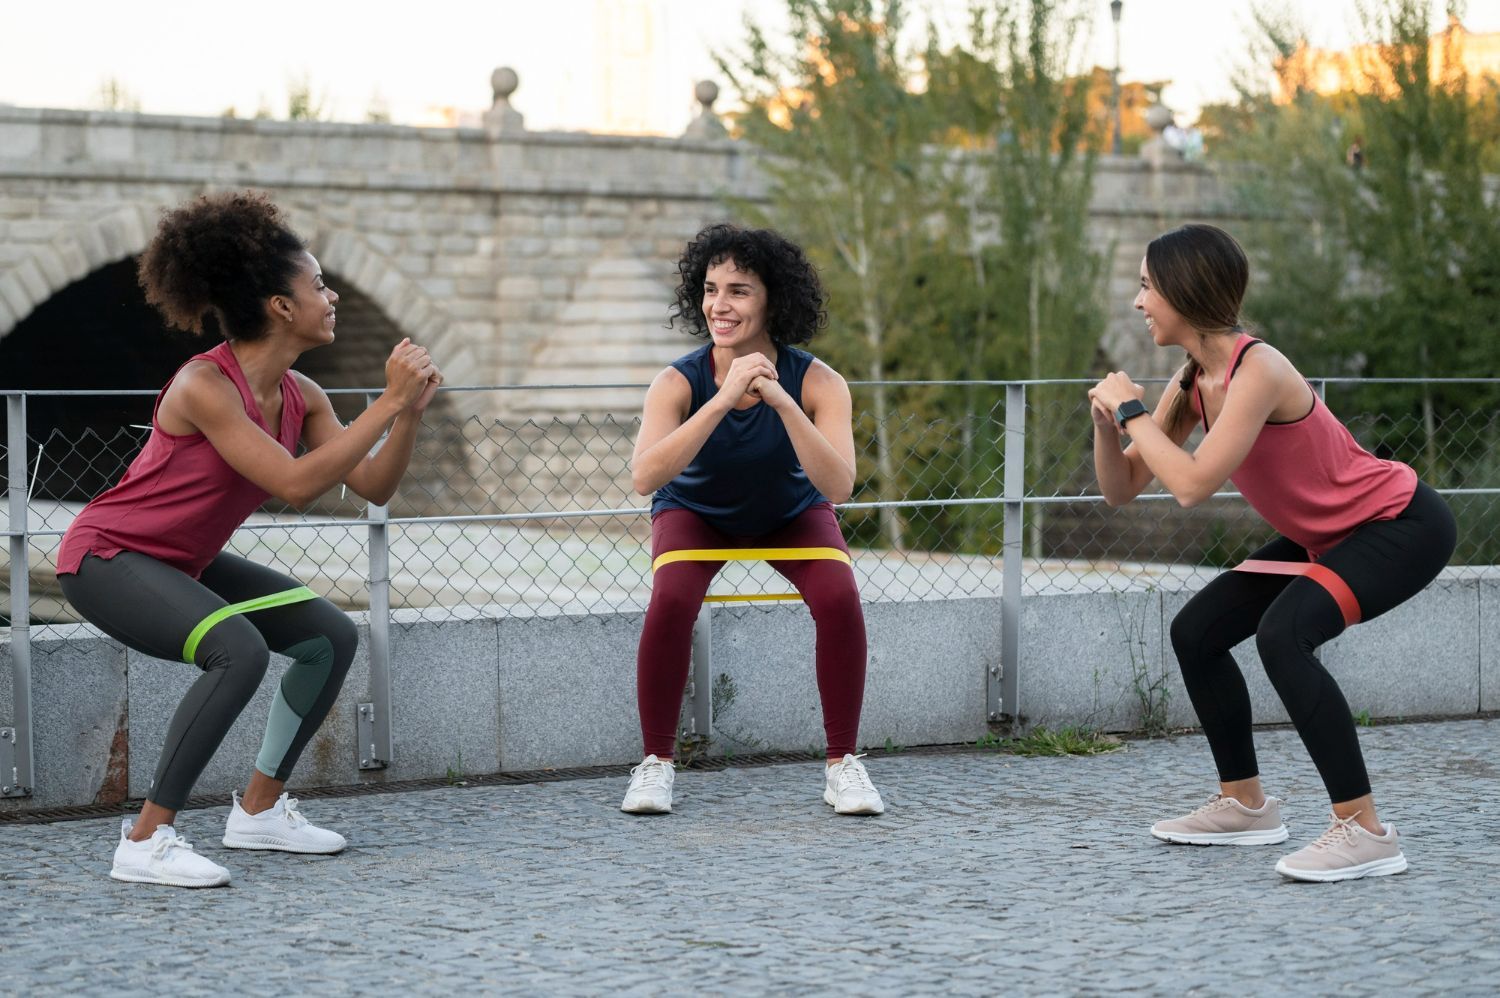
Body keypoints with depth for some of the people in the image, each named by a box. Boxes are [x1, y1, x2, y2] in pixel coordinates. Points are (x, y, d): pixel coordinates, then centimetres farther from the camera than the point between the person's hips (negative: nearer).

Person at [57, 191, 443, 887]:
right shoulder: (203, 386, -28)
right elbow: (296, 484, -34)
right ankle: (146, 841, -25)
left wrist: (410, 411, -17)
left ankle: (260, 809, 20)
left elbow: (373, 487, -1)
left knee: (332, 638, 7)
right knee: (240, 649, -32)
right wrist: (387, 401, -32)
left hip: (184, 562, 9)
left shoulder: (300, 396, -2)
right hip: (106, 557, -9)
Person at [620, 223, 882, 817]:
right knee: (671, 601, -29)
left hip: (792, 515, 1)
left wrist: (781, 401, -48)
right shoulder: (679, 382, -28)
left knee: (839, 599, -26)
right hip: (696, 513, 0)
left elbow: (838, 487, -38)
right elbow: (644, 477, -43)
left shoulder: (815, 381, -28)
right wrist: (724, 399, -50)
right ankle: (655, 763, -11)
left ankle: (843, 765, -9)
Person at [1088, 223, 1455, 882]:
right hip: (1327, 534, 10)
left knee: (1283, 633, -31)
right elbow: (1121, 488, 3)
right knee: (1195, 632, 9)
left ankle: (1365, 832, -25)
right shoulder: (1194, 380, 0)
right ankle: (1246, 805, 24)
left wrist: (1132, 411, -22)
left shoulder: (1256, 369, -27)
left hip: (1401, 525, -10)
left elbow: (1192, 485, -34)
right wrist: (1108, 423, -16)